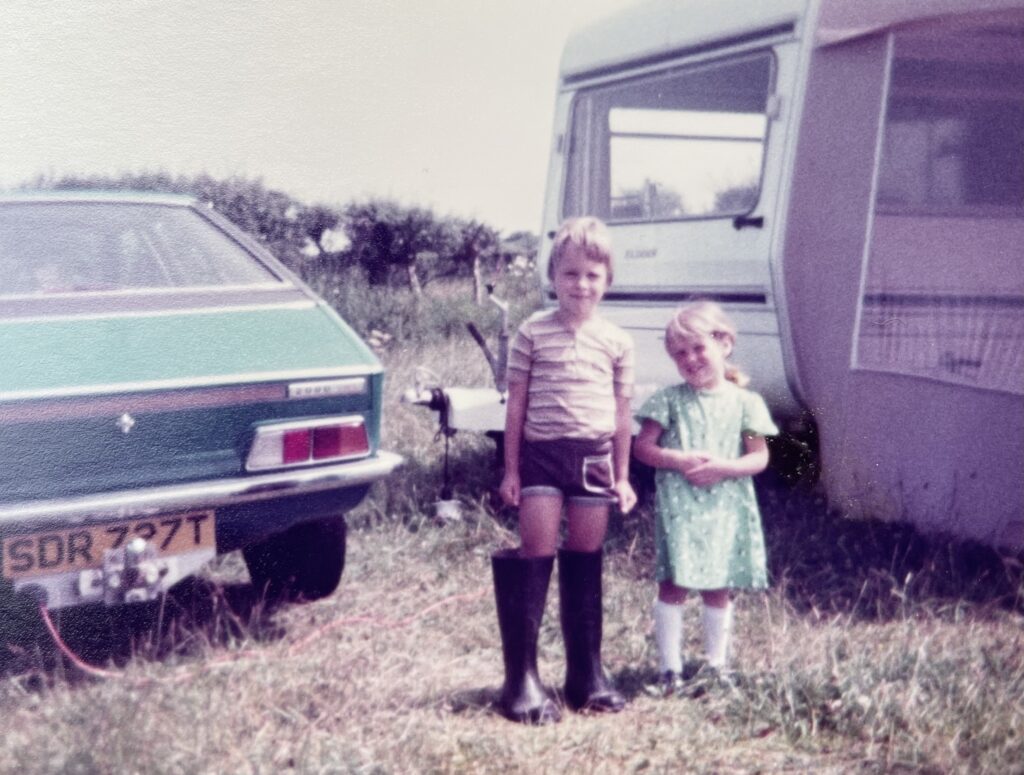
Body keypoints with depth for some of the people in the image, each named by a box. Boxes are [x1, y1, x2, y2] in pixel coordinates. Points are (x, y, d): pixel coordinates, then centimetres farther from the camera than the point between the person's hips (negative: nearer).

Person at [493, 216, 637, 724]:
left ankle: (586, 673, 18)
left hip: (594, 457, 2)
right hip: (542, 453, -2)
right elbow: (517, 404, 3)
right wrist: (511, 468, 1)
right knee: (537, 556, -3)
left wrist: (622, 475, 11)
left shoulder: (616, 342, 6)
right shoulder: (532, 333, 0)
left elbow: (621, 413, 11)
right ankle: (522, 679, 2)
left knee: (585, 562, 9)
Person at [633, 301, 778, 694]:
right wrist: (680, 461, -15)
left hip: (725, 507, 1)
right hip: (678, 505, -1)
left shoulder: (745, 402, 4)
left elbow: (759, 457, 2)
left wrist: (725, 467, -16)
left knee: (718, 587, 9)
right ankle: (671, 667, 6)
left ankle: (717, 662, 24)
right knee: (673, 585, -4)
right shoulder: (669, 400, 2)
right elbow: (642, 447, -1)